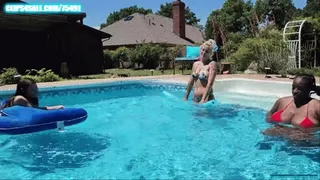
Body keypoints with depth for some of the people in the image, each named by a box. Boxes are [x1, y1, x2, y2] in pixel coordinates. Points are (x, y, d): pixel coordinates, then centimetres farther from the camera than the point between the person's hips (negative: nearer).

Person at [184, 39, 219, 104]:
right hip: (195, 98, 5)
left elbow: (210, 84, -15)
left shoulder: (212, 64, -7)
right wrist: (186, 97, 17)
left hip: (206, 99, -5)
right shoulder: (195, 64, 12)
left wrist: (203, 100, -21)